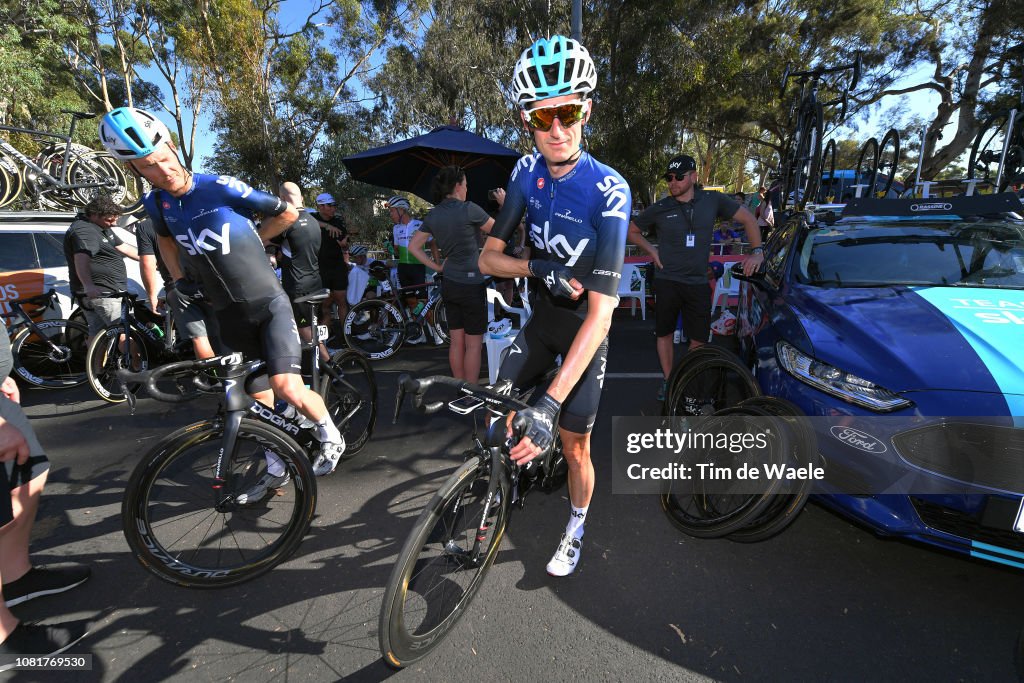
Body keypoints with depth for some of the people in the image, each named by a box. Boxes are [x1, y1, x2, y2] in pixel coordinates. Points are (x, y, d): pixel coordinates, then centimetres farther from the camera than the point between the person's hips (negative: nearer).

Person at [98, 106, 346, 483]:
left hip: (269, 304, -5)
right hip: (230, 315, 5)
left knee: (288, 389, -21)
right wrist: (179, 279, 18)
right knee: (259, 397, 11)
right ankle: (277, 468, 29)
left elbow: (288, 213, -2)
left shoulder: (221, 187, -11)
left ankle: (331, 436, 7)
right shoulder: (155, 203, 5)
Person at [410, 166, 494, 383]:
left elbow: (413, 246, 8)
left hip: (448, 284, 7)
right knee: (474, 344, 3)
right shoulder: (468, 209, -14)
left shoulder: (433, 215, 5)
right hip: (471, 284, -7)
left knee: (457, 341, 15)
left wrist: (437, 267, 9)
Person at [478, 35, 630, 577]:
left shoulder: (610, 192, -27)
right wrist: (537, 267, -29)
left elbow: (601, 309, -34)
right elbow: (488, 258, -7)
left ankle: (575, 531, 31)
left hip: (585, 328, -4)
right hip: (542, 316, 4)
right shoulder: (527, 172, -10)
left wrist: (551, 402, -41)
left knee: (574, 446, 3)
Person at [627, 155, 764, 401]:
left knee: (699, 339, 4)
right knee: (664, 333, 8)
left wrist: (757, 251, 0)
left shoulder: (713, 200, 0)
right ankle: (668, 381, 23)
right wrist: (651, 250, -2)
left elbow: (748, 218, 9)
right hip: (667, 282, -1)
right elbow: (632, 230, 10)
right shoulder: (660, 208, -3)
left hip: (698, 284, 1)